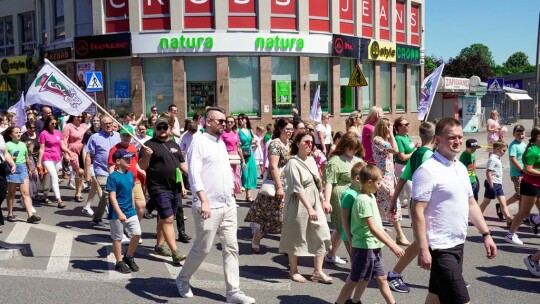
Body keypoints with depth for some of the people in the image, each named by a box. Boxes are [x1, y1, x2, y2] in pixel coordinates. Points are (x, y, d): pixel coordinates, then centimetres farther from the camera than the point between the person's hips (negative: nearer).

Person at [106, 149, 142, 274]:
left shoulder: (130, 174, 7)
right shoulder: (113, 177, -14)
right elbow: (112, 197, -17)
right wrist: (120, 213, -21)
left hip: (131, 212, 7)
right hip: (117, 214, -6)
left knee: (137, 234, 3)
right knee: (117, 238, 6)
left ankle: (128, 257, 24)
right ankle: (119, 262, 20)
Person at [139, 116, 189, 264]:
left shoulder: (175, 145, 15)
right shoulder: (150, 145, -5)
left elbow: (182, 164, 20)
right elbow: (142, 167, -10)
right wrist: (146, 156, -29)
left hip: (175, 188, 7)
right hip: (159, 188, -7)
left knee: (164, 218, 16)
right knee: (168, 219, -11)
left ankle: (159, 245, 29)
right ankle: (175, 253, -12)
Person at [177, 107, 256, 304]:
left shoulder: (221, 143, 14)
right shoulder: (199, 143, -10)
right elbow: (194, 175, -19)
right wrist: (204, 201, -28)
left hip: (228, 205, 8)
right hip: (209, 207, -7)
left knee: (231, 248, 6)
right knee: (202, 249, 3)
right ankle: (183, 279, 28)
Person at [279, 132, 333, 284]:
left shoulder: (311, 160, 9)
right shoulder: (293, 163, -14)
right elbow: (298, 189, -20)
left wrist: (323, 201, 15)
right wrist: (309, 208, -23)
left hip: (315, 203, 7)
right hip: (299, 204, -7)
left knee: (322, 236, 1)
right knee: (297, 237, 6)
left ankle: (317, 272, 11)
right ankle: (293, 270, 23)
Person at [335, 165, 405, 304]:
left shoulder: (371, 197, 8)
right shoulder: (363, 200, -21)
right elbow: (373, 229, -25)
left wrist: (391, 241, 16)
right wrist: (392, 246, -23)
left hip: (374, 246, 9)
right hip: (365, 247, -9)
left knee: (381, 277, 15)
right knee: (354, 281, 3)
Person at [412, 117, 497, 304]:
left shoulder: (461, 168, 10)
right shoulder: (428, 170, -17)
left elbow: (471, 204, 18)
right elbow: (417, 212, -20)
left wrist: (486, 234, 13)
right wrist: (423, 249, -23)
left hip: (457, 244, 9)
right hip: (440, 248, -9)